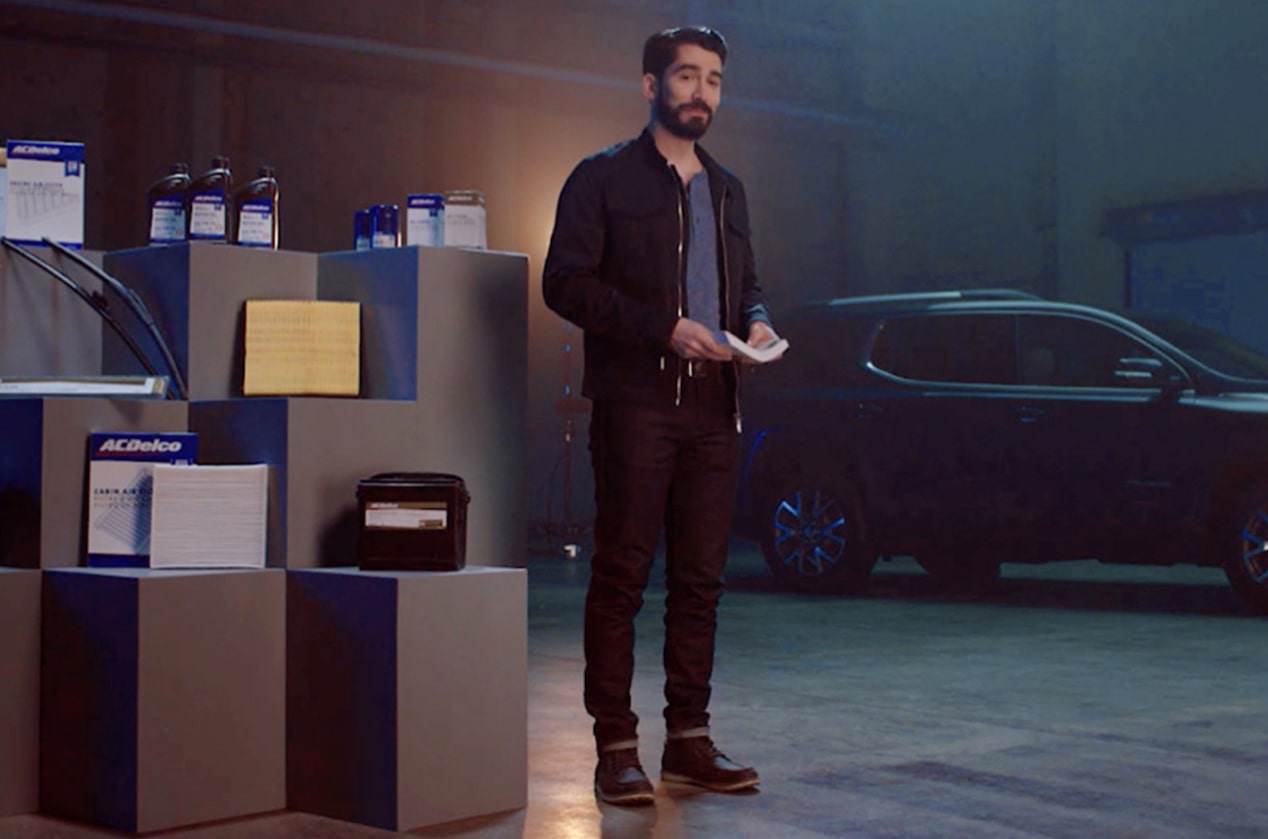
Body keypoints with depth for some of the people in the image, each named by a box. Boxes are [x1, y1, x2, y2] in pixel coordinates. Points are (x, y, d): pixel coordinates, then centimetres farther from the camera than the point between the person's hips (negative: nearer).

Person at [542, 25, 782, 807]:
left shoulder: (727, 190, 20)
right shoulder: (604, 177, 1)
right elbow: (566, 281, -7)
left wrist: (758, 322, 4)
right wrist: (662, 328, -17)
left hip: (715, 406, 6)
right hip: (637, 402, -6)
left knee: (701, 579, 7)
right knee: (622, 575, -4)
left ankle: (689, 740, 15)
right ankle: (616, 748, 0)